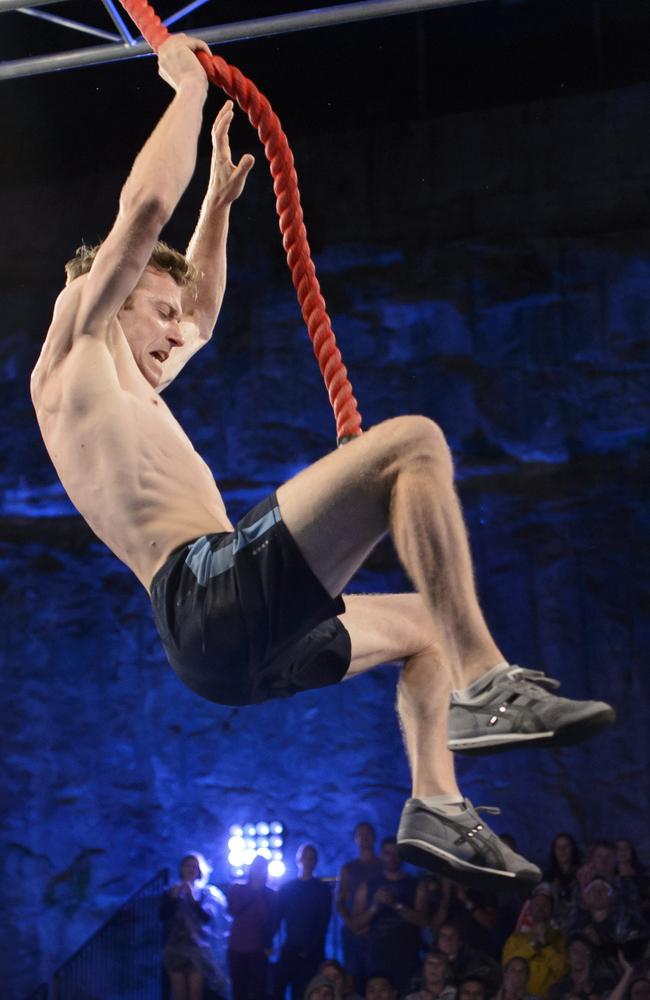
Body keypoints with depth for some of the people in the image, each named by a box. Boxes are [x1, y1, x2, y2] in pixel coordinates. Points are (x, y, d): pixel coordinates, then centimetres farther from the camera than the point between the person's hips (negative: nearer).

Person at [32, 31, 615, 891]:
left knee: (426, 625, 29)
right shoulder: (75, 356, 6)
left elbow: (199, 311, 48)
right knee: (413, 440, -16)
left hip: (222, 648, 11)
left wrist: (221, 197, 47)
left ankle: (436, 808, 9)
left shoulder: (123, 391, 32)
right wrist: (188, 85, 10)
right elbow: (145, 205, -3)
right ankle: (486, 686, -27)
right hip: (214, 596, -10)